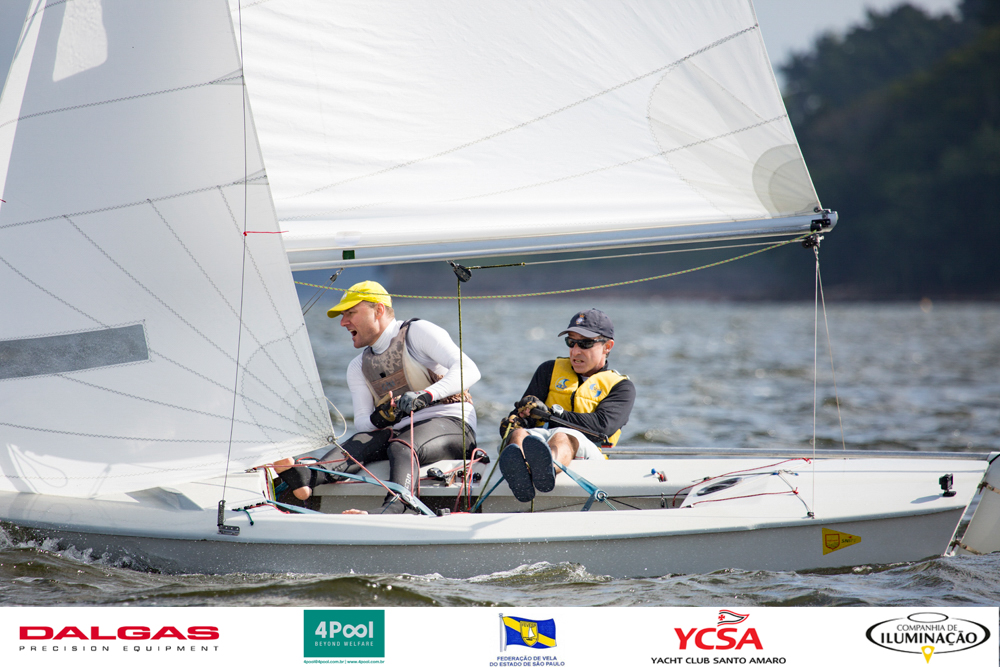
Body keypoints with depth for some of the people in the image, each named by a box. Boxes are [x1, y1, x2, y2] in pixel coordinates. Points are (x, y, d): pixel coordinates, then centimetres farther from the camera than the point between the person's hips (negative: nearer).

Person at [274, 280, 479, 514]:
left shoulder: (417, 332, 1)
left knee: (402, 448, -36)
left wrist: (425, 395, -29)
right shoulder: (358, 367, 21)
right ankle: (305, 478, -56)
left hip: (449, 421, -5)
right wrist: (378, 419, -16)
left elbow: (468, 370, -13)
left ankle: (390, 513, -65)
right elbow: (361, 422, 9)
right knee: (359, 442, -25)